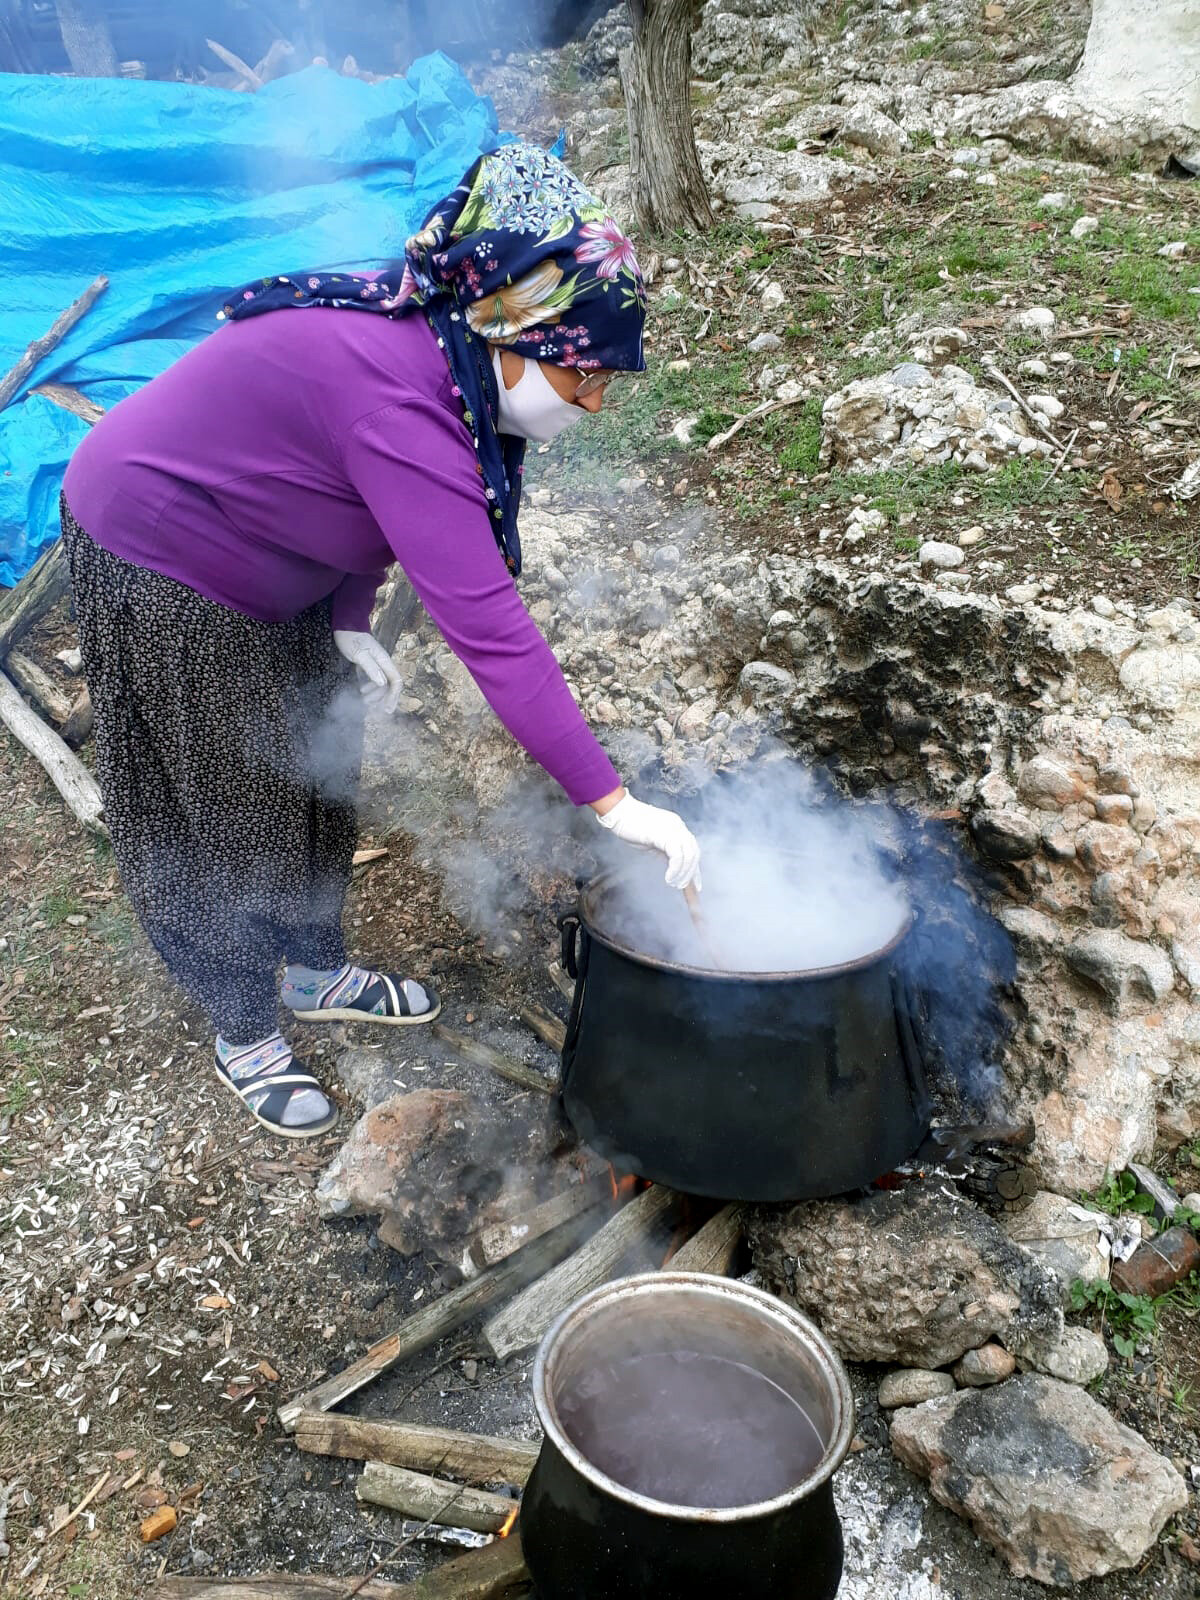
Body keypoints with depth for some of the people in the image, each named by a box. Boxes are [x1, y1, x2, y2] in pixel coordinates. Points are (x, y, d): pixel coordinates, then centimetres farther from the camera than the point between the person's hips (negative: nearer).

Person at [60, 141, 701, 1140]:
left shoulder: (435, 348, -8)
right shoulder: (396, 402, -37)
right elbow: (486, 625, -42)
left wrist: (349, 624, -4)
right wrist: (611, 801, -40)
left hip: (262, 573, 9)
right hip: (158, 566, -8)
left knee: (316, 772, 16)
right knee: (217, 811, 4)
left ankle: (316, 971, 37)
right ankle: (244, 1035, 25)